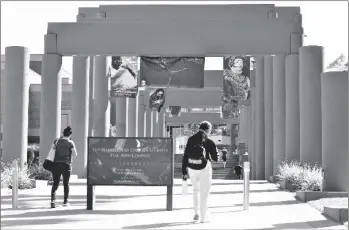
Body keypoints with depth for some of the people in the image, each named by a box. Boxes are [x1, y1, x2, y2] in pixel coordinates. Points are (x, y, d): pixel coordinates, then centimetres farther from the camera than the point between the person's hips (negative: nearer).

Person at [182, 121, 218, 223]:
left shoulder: (191, 140, -1)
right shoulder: (209, 142, -9)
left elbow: (185, 157, -1)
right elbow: (215, 158, -4)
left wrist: (184, 172, 4)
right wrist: (215, 150, 17)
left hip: (191, 168, 3)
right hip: (204, 169, -3)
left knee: (195, 189, 25)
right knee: (204, 193, 8)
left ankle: (196, 212, 17)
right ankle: (203, 218, 7)